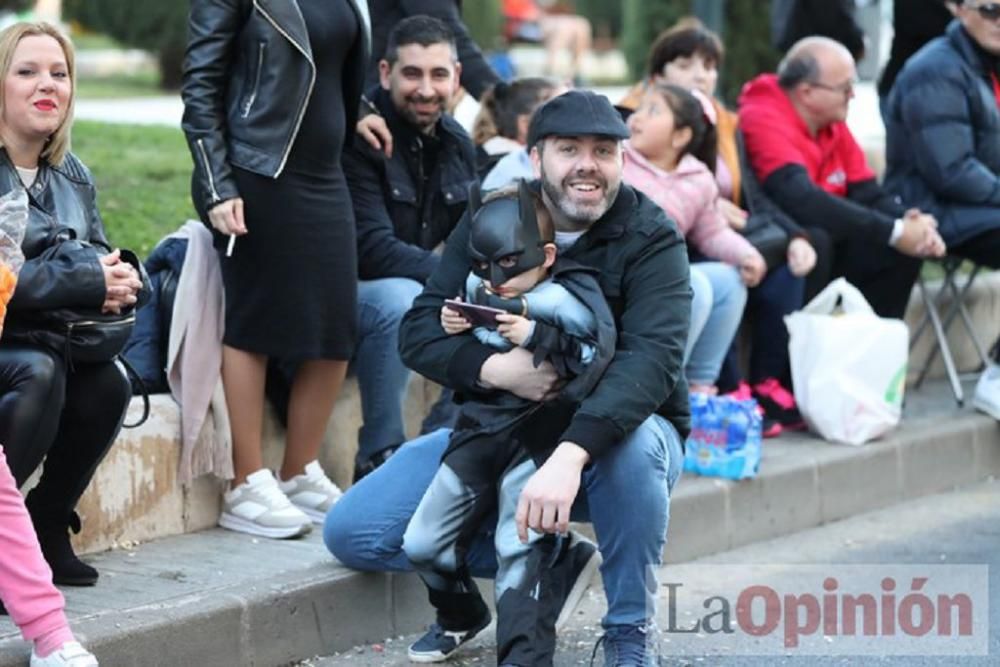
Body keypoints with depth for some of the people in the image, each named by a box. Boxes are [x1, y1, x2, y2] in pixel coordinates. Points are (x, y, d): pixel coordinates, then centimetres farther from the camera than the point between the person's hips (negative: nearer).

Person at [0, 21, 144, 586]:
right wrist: (89, 282, -26)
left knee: (109, 383, -22)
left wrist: (121, 283, -15)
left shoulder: (73, 177, 10)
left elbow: (101, 262, 10)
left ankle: (47, 522, -2)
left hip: (50, 344, 6)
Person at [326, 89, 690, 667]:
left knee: (635, 445, -40)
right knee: (352, 532, -11)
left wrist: (570, 455, -47)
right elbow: (420, 332, -8)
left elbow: (653, 357, -31)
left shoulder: (651, 239, -15)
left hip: (613, 432, -3)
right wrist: (494, 370, -31)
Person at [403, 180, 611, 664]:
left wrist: (536, 337, -26)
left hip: (535, 439, -7)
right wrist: (452, 329, -1)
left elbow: (594, 361, -22)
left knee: (520, 551, -16)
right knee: (423, 543, 11)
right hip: (478, 430, 7)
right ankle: (459, 616, 37)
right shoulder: (479, 293, 6)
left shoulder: (564, 301, -11)